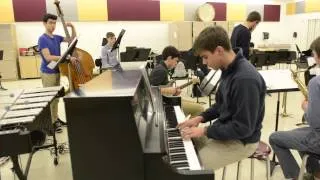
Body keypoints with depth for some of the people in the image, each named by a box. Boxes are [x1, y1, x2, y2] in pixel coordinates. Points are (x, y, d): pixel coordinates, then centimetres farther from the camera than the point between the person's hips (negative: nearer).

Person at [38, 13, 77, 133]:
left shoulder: (57, 38, 7)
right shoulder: (42, 39, -14)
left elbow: (72, 39, 16)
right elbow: (48, 57, -24)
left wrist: (72, 27, -2)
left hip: (57, 71, 7)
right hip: (47, 73, -7)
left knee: (56, 97, 15)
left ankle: (55, 119, 28)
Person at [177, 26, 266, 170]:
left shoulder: (246, 79, -30)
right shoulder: (229, 70, 1)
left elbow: (243, 128, -27)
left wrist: (205, 130, -22)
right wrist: (201, 118, 1)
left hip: (241, 140, -9)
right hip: (224, 130, 9)